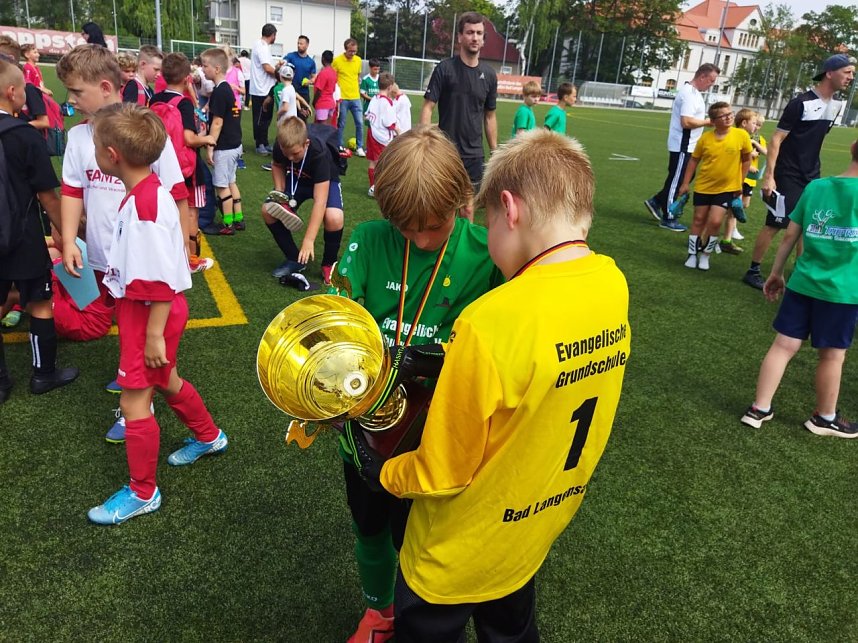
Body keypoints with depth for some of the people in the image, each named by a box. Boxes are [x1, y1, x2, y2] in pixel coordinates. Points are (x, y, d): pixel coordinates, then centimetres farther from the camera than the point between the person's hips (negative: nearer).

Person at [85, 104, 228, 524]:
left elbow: (161, 282, -26)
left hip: (151, 312, -10)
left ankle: (142, 493, 19)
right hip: (139, 306, 10)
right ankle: (209, 437, 48)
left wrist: (154, 334, -20)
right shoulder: (143, 194, 2)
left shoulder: (146, 205, -27)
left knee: (134, 399, 2)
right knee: (165, 381, 25)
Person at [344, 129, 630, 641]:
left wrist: (381, 472, -5)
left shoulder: (492, 323, -36)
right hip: (538, 530, 6)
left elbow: (442, 473, -24)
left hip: (461, 554, -5)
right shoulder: (613, 284, -14)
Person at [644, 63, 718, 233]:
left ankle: (656, 202, 24)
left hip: (687, 145, 10)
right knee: (676, 180, -1)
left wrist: (707, 121, 10)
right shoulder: (689, 94, -18)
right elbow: (686, 122, -26)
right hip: (682, 146, -10)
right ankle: (668, 219, 8)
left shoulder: (692, 92, 13)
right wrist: (709, 122, -17)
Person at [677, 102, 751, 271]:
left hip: (727, 188, -1)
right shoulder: (705, 138, -9)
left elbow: (746, 160, 2)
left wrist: (740, 183, 2)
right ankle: (692, 255, 20)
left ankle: (706, 255, 9)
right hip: (703, 187, 1)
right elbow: (694, 160, 2)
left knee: (715, 222, -9)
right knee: (699, 221, 8)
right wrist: (685, 183, 1)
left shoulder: (742, 135, -10)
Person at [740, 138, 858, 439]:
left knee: (784, 345, 9)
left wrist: (776, 272, 15)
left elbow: (790, 236, 6)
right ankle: (824, 418, 29)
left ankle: (758, 409, 14)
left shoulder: (815, 187, 2)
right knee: (832, 355, 12)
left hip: (802, 283, 4)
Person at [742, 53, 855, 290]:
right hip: (788, 176, -7)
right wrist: (769, 175, -22)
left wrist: (813, 170, 19)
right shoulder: (801, 103, -15)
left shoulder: (836, 105, 8)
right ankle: (753, 271, 9)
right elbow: (776, 139, -16)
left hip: (812, 177, 8)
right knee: (774, 225, -3)